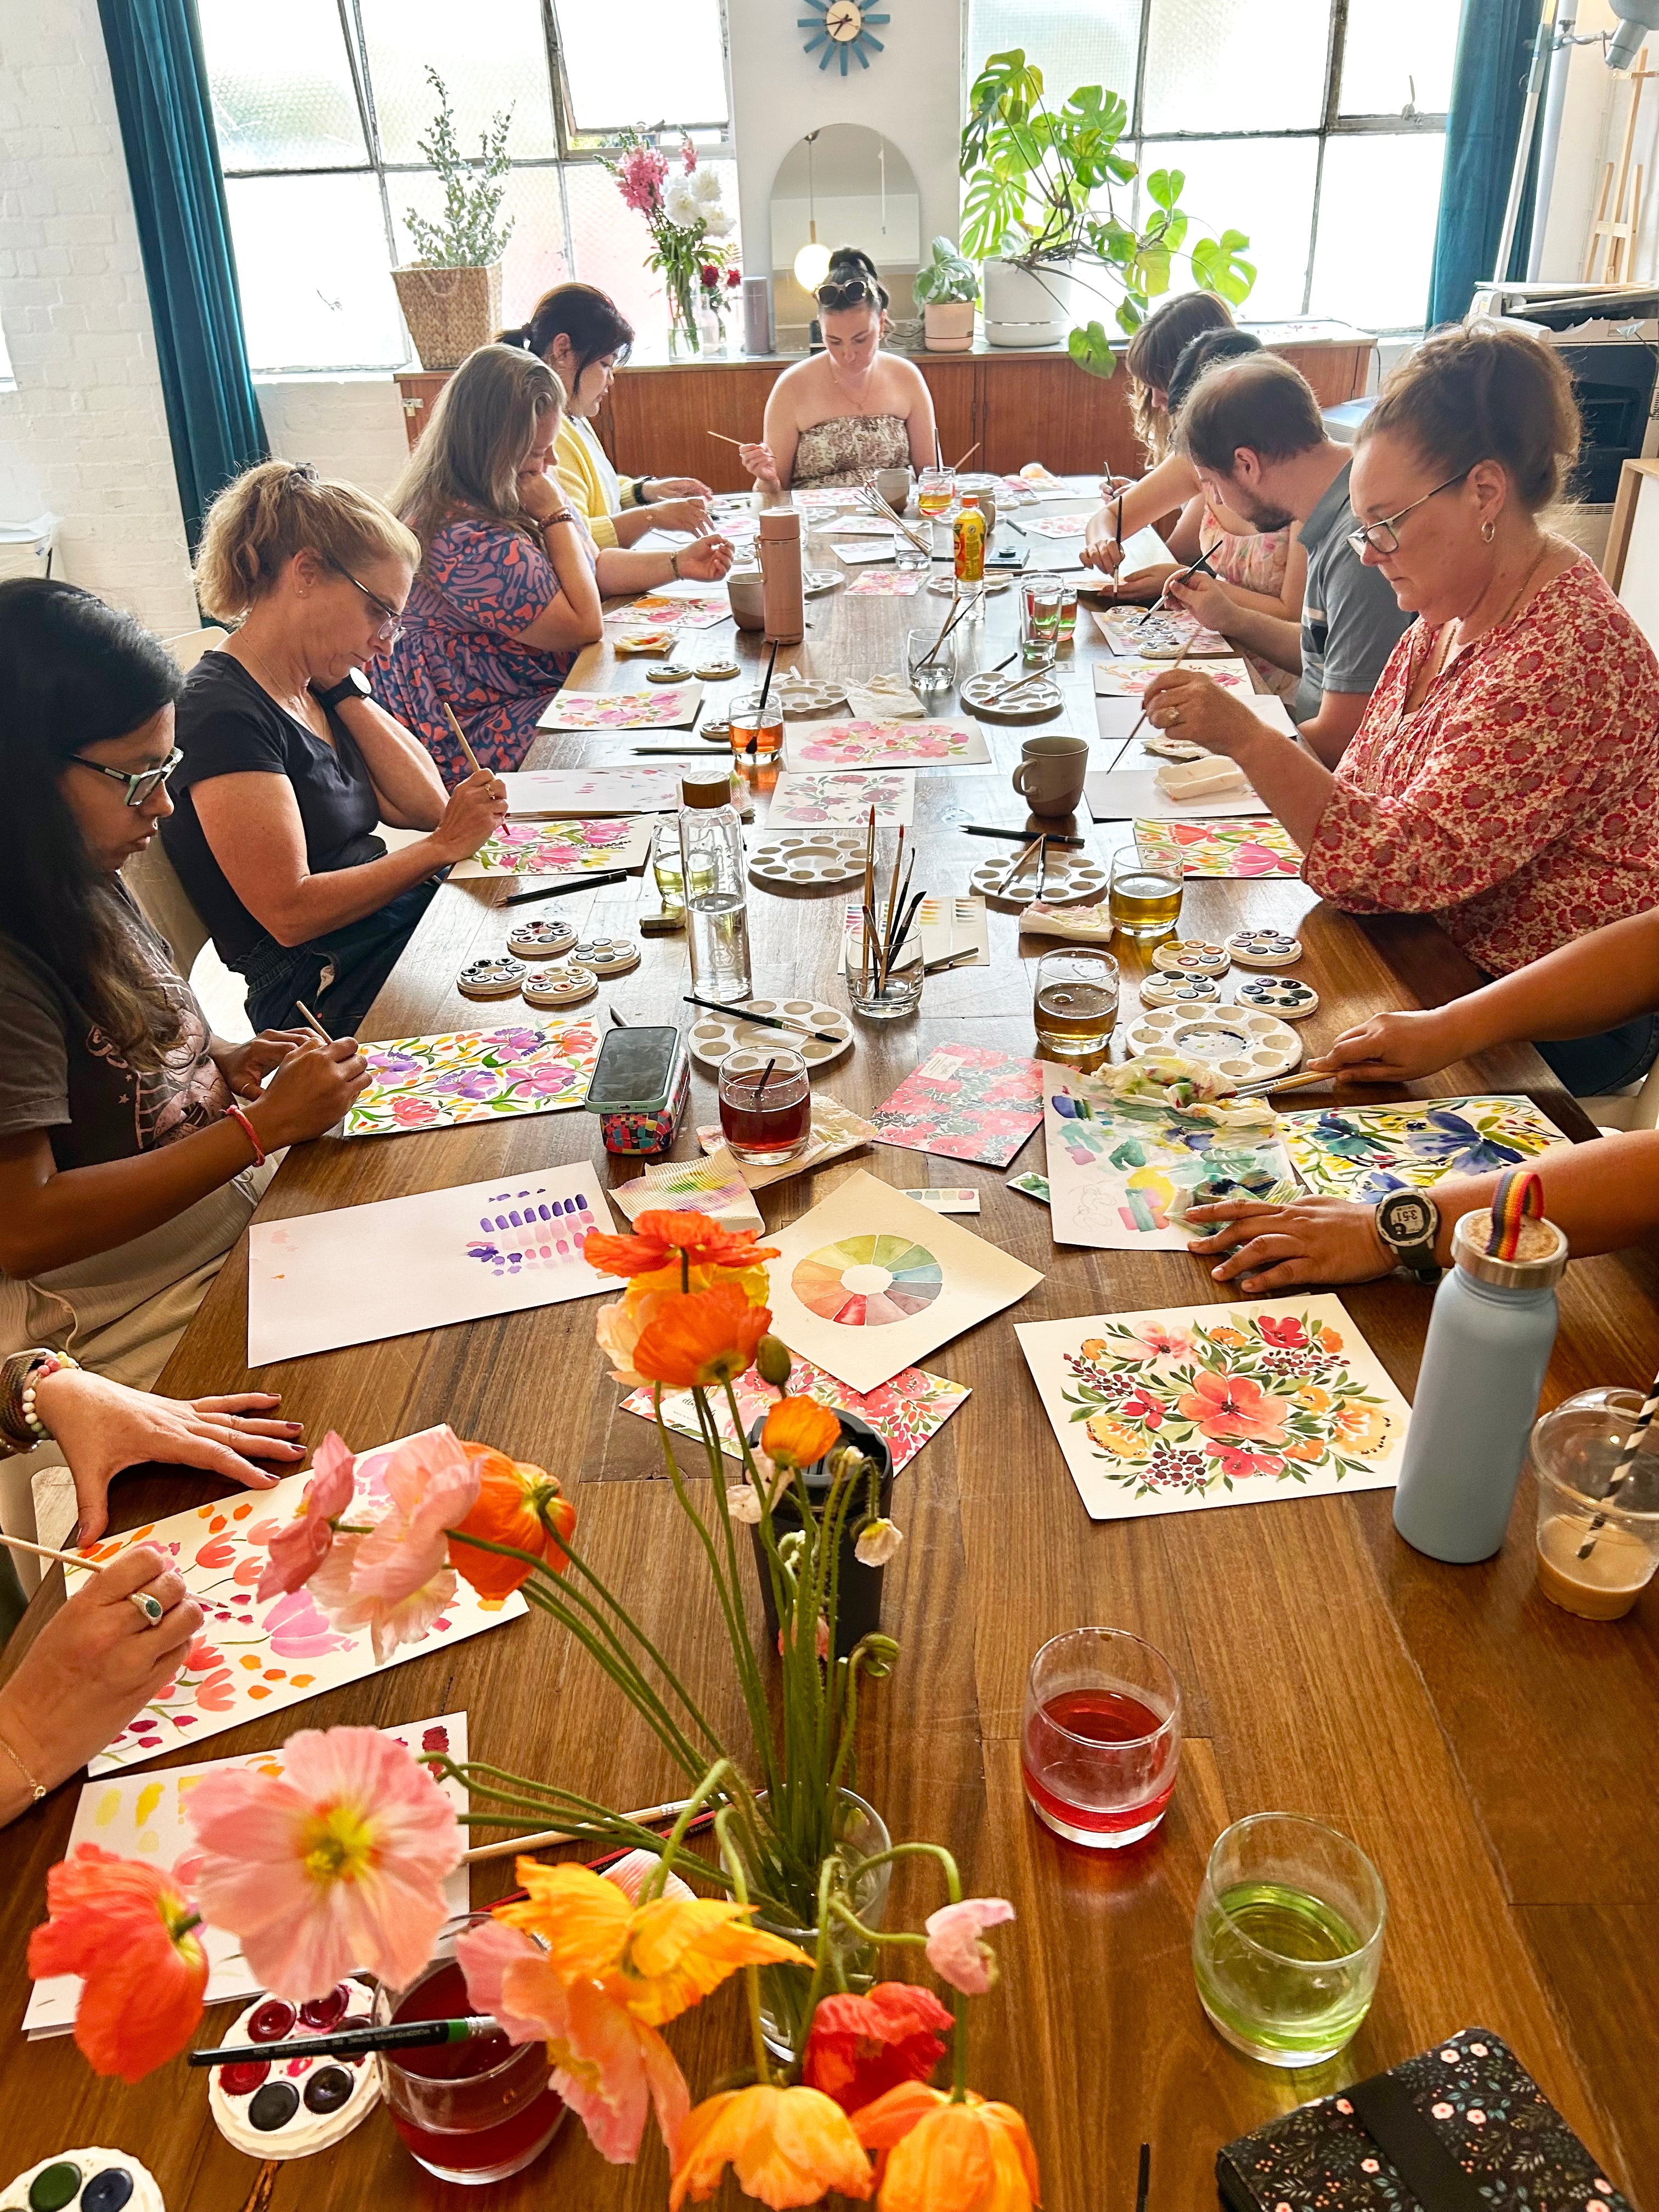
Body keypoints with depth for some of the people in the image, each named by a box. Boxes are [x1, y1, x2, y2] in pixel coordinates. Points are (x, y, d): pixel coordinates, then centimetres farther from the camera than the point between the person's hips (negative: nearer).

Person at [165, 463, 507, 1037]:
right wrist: (443, 847, -17)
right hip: (327, 995, -9)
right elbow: (289, 912, -20)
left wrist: (348, 689, 5)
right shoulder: (225, 713, -15)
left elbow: (423, 805, 9)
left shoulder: (317, 686, 12)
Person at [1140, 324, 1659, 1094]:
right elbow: (1367, 787, 12)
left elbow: (1401, 867, -30)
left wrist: (1249, 740, -34)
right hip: (1443, 959, 8)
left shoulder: (1567, 658, -26)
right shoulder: (1453, 609, 5)